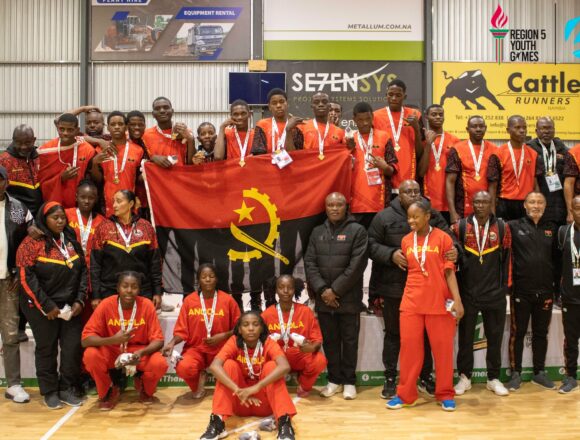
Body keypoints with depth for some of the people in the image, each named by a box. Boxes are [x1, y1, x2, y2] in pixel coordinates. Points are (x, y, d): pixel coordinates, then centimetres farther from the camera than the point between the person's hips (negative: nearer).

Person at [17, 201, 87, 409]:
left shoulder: (71, 240, 8)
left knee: (73, 347, 2)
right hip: (42, 307, -4)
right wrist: (46, 306, -14)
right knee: (46, 348, 7)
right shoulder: (33, 242, -8)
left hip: (70, 306, 4)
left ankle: (67, 389, 18)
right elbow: (26, 276, -13)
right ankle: (50, 391, 21)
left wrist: (80, 300, 0)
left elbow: (83, 271, 10)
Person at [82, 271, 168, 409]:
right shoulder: (106, 304, -16)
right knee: (90, 355, -30)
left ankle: (144, 389, 9)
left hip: (139, 352, 0)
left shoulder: (146, 305, -16)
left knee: (160, 364, -29)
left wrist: (142, 352, -35)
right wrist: (112, 340, -37)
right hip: (111, 352, 1)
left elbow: (158, 340, -14)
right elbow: (86, 339, -19)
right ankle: (109, 392, 1)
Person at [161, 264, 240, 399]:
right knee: (183, 368, -32)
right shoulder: (189, 300, -1)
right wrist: (172, 343, -18)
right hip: (195, 348, 0)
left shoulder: (228, 300, -2)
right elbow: (181, 330, 1)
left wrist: (223, 336, -12)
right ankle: (199, 376, 5)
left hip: (221, 349, 0)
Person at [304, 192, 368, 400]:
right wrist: (322, 289, -9)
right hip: (323, 299, 4)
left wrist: (335, 290, -13)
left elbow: (357, 265, -11)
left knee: (349, 341, 6)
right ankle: (334, 379, 24)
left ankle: (349, 381, 19)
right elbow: (309, 263, 4)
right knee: (329, 341, 11)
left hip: (348, 299, -4)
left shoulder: (357, 230, -3)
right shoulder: (317, 232, 10)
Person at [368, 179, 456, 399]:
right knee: (393, 333, 10)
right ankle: (390, 379, 21)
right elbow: (372, 244, -3)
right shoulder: (384, 216, -2)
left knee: (425, 334, 13)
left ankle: (426, 378, 28)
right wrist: (391, 254, -19)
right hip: (394, 287, -2)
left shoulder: (433, 215, 5)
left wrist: (454, 250, -19)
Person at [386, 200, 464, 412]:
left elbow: (449, 271, -5)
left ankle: (445, 394, 21)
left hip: (439, 303, -3)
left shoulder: (442, 238, -4)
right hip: (411, 303, 3)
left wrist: (457, 300, -11)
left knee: (443, 348, 6)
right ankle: (405, 394, 17)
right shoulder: (406, 241, 7)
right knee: (409, 347, 6)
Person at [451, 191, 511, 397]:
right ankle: (464, 377, 22)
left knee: (495, 337, 9)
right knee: (465, 337, 9)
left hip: (495, 294, 1)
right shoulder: (460, 226, -2)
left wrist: (505, 286, 4)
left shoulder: (502, 227, 0)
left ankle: (494, 378, 23)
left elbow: (506, 258, 5)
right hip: (467, 293, 0)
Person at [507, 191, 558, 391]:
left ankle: (539, 372, 24)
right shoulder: (514, 226, -2)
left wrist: (555, 285, 6)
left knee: (541, 333, 12)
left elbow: (557, 259, 10)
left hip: (545, 291, 3)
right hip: (521, 290, -3)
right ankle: (516, 373, 15)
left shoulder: (552, 229, 8)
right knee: (518, 333, 5)